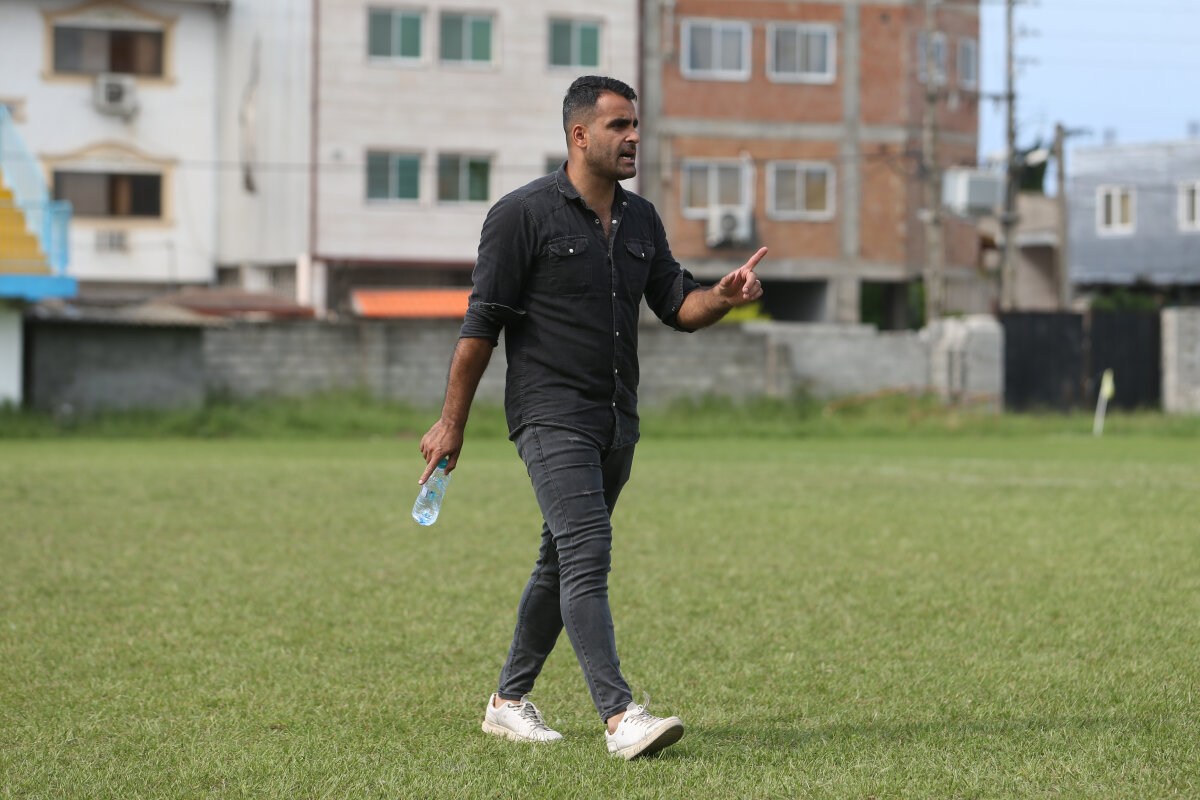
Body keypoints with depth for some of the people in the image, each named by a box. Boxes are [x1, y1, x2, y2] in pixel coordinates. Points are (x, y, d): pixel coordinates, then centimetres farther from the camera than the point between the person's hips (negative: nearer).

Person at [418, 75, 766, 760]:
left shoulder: (641, 219, 12)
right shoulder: (525, 214, -8)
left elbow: (678, 306, 12)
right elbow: (482, 322, -7)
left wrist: (725, 297, -11)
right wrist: (452, 423, -7)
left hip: (617, 423, 8)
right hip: (551, 415, -7)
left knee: (562, 563, 14)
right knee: (588, 555, -18)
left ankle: (510, 701, 26)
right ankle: (621, 716, -25)